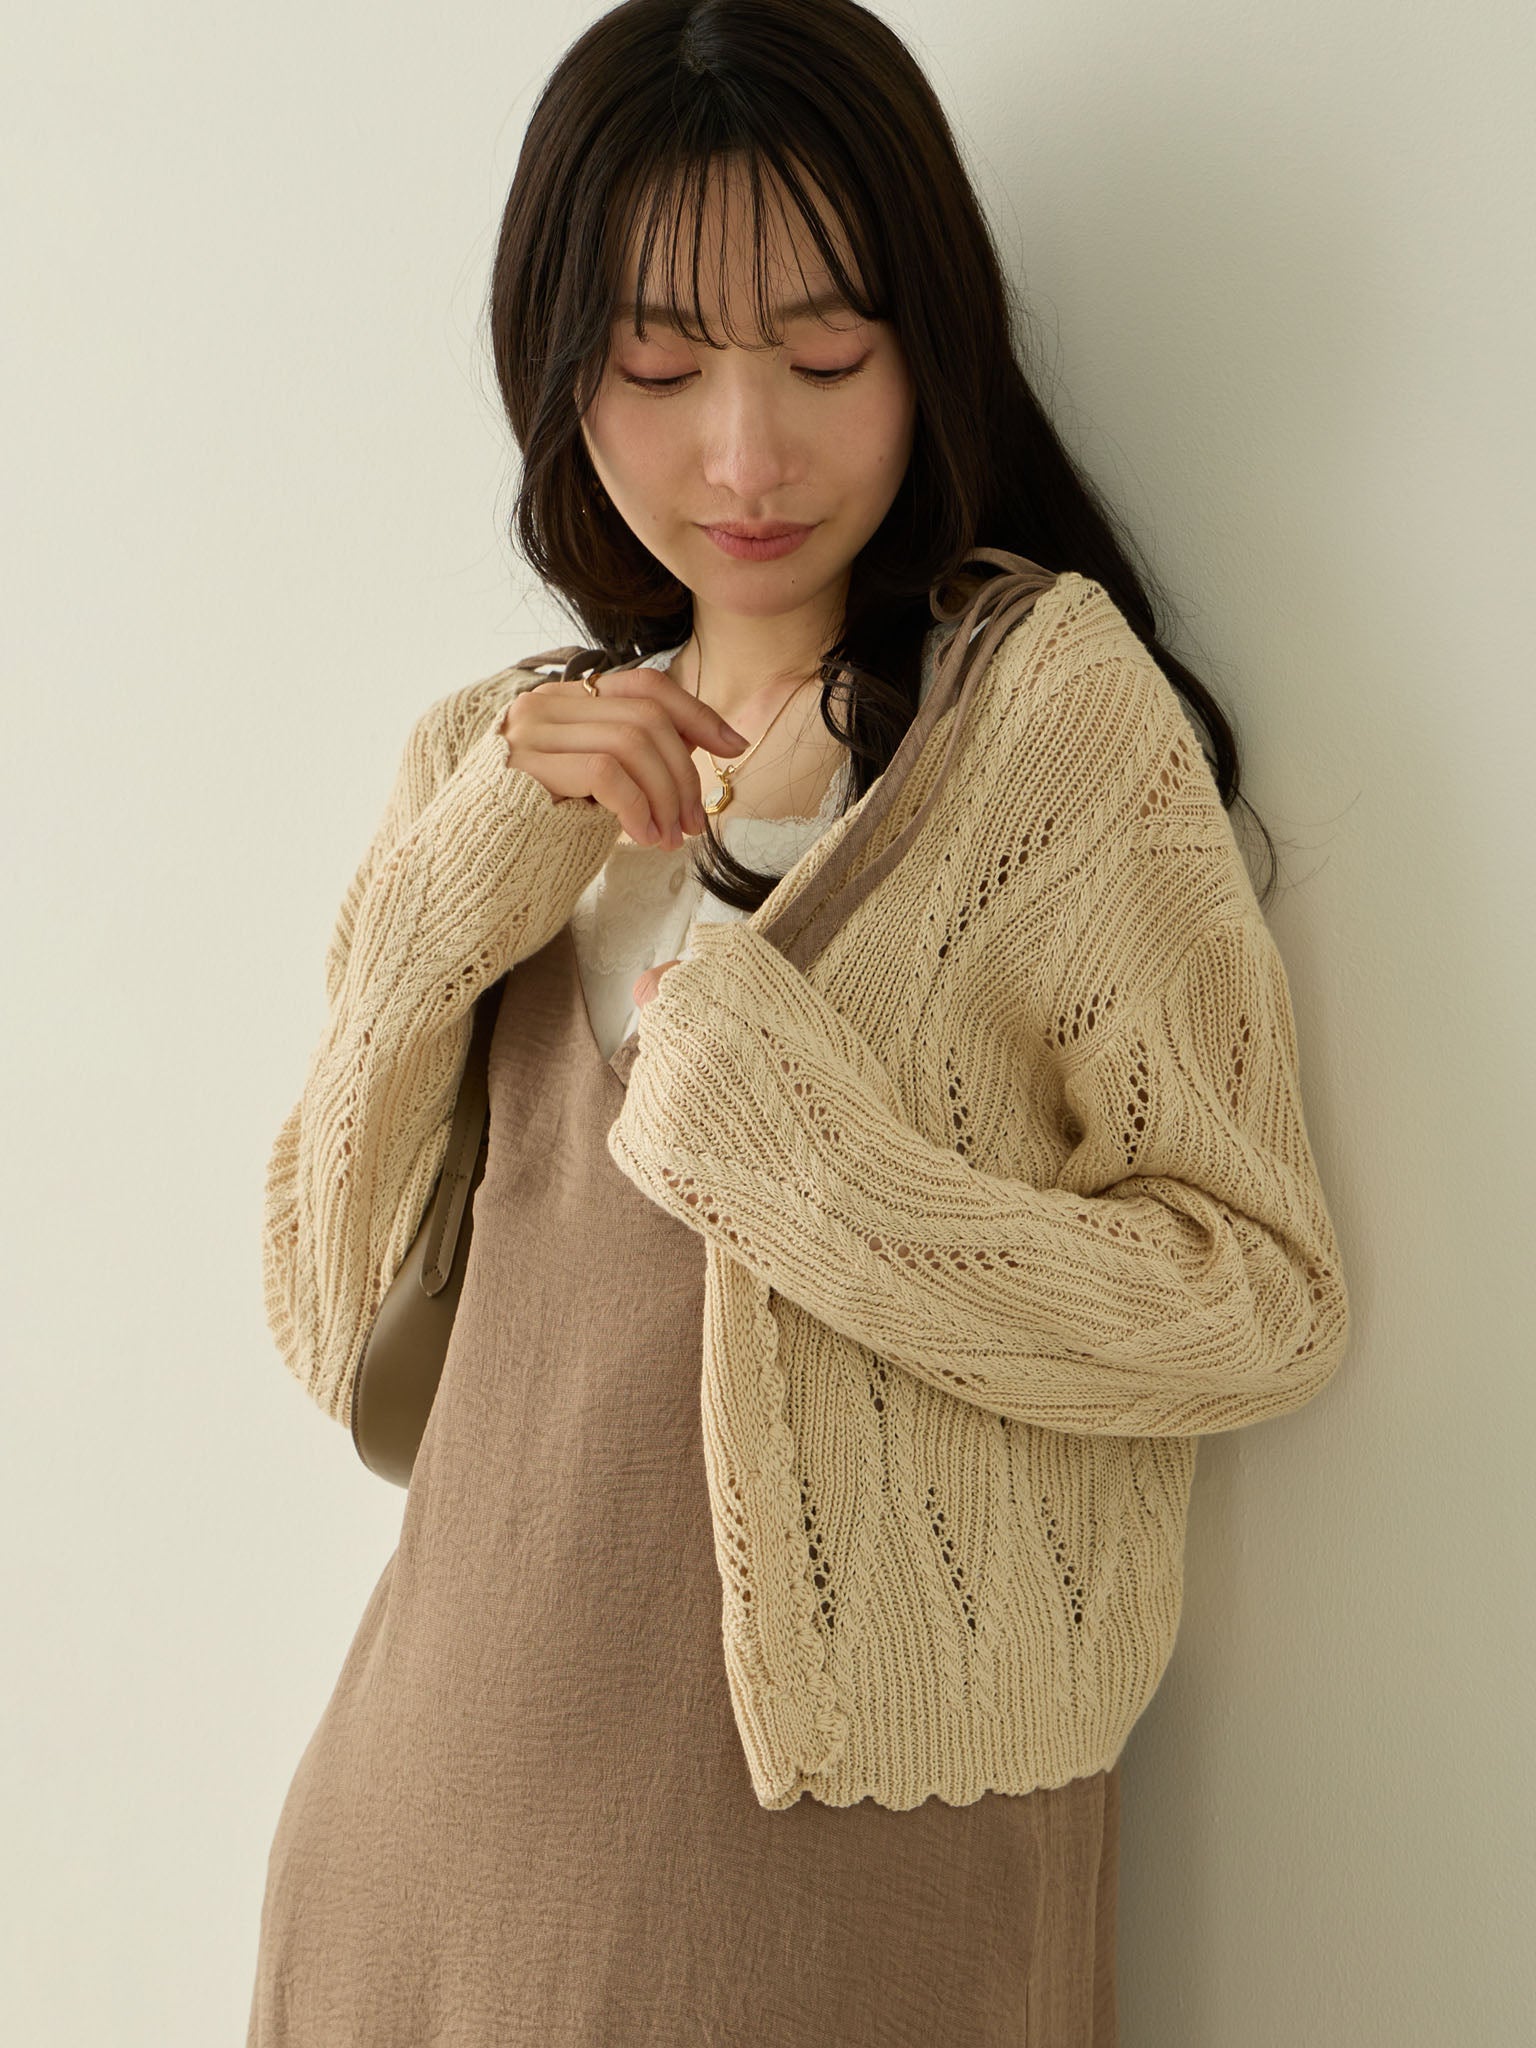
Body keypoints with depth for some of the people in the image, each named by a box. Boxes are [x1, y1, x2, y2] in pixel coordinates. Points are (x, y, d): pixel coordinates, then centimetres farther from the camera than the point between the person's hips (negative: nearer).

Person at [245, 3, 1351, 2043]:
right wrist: (474, 874, -11)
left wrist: (763, 1118, -19)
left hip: (849, 1832, -4)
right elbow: (332, 1319, 0)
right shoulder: (490, 762, 7)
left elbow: (1260, 1301, -10)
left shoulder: (1054, 701, -7)